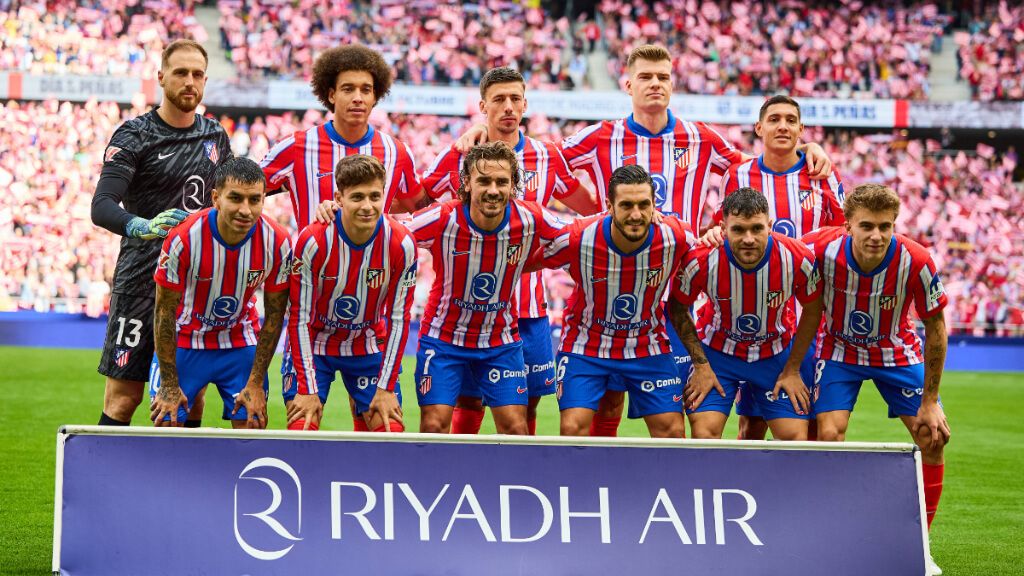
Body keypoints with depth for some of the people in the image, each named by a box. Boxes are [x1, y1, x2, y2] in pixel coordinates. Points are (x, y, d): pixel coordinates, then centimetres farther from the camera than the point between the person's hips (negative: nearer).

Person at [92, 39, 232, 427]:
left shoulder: (215, 136, 11)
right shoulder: (134, 136, -5)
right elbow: (101, 206, -17)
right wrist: (141, 226, -37)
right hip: (142, 280, -5)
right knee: (124, 398, -6)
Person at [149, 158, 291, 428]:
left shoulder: (277, 242, -20)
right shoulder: (183, 238, -27)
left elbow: (274, 315, -7)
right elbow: (165, 313, -16)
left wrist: (256, 384, -8)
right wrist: (169, 386, -14)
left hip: (241, 343, 2)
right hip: (184, 341, -2)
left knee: (252, 425, -6)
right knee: (166, 423, -8)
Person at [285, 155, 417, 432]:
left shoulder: (401, 243, -18)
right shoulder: (314, 240, -24)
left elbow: (399, 319, -10)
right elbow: (300, 317, -17)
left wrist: (386, 388, -11)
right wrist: (308, 389, -18)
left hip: (369, 348, 2)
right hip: (314, 344, -2)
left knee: (391, 432, -7)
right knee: (301, 431, -13)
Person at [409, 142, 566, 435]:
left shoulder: (532, 220, -17)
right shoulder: (442, 219, -23)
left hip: (502, 341, 2)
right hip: (444, 337, -2)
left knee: (516, 429, -1)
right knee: (434, 425, -7)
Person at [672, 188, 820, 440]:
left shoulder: (797, 258, -24)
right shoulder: (701, 261, -26)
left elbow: (812, 312, -5)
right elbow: (677, 309, -7)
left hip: (776, 352, 1)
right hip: (717, 350, -1)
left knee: (795, 435, -7)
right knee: (704, 432, -16)